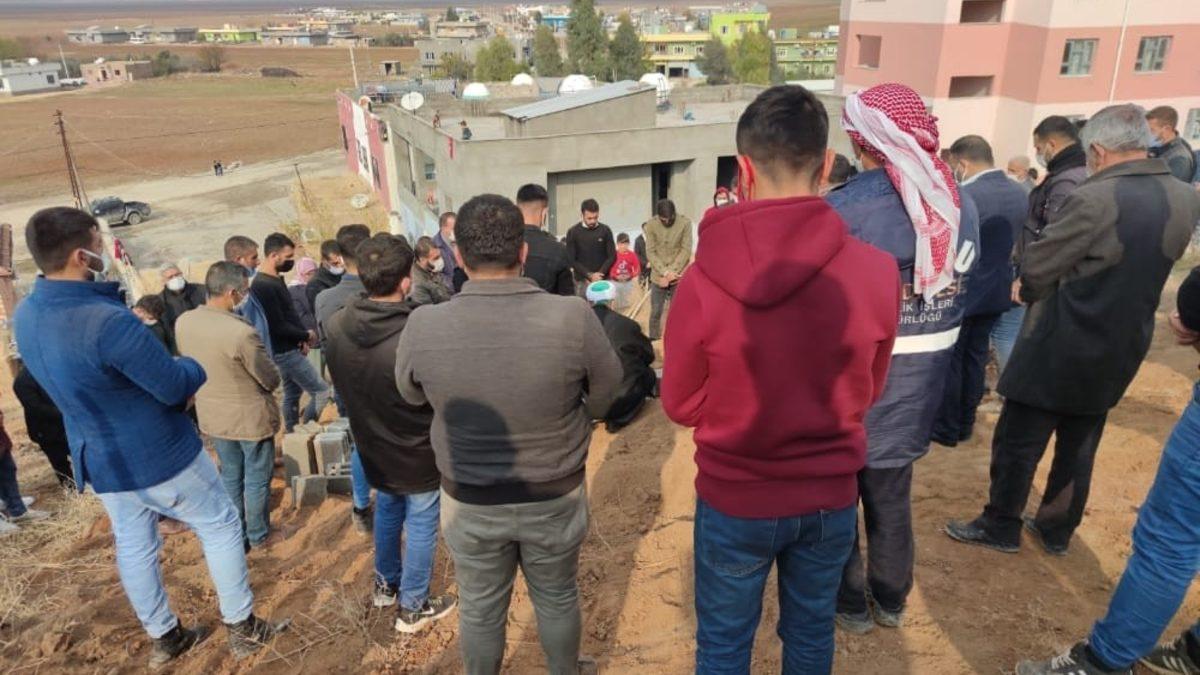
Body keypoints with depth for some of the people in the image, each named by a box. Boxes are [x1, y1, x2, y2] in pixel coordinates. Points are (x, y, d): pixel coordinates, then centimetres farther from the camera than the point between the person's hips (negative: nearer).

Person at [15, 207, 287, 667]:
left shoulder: (25, 315, -4)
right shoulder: (107, 320, -33)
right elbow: (176, 386, -24)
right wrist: (191, 367, -1)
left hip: (100, 459, 8)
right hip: (158, 455, -7)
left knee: (134, 546, 20)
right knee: (220, 526, 11)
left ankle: (164, 637, 37)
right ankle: (242, 628, 22)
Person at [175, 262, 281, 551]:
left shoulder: (183, 322, -10)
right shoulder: (242, 333, -31)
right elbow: (271, 380, -19)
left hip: (212, 415, 6)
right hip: (251, 416, -6)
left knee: (230, 475, 23)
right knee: (256, 479, 14)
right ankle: (257, 536, 29)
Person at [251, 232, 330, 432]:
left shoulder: (275, 279, 10)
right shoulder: (264, 286, -22)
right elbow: (278, 327, -23)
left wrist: (301, 338, 1)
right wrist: (307, 335, -9)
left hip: (289, 349, 10)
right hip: (285, 351, -10)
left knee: (292, 394, 17)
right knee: (321, 392, -7)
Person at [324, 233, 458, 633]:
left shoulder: (336, 327, -15)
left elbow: (340, 383, 2)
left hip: (371, 446, 6)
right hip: (418, 453, -6)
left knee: (387, 511, 27)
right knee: (421, 525, 14)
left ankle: (386, 584, 46)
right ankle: (413, 607, 28)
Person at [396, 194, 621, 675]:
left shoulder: (422, 327, -21)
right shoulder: (574, 318, -25)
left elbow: (411, 395, 0)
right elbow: (604, 396, -8)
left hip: (469, 502, 0)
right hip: (556, 496, 0)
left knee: (479, 609, 23)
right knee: (558, 599, 25)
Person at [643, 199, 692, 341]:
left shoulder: (685, 223, -8)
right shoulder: (651, 225, -6)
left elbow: (686, 250, -8)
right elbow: (650, 252, -6)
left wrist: (672, 272, -14)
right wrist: (665, 272, -15)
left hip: (678, 276, -1)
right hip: (658, 276, 1)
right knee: (656, 312, 7)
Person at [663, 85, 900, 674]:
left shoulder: (703, 280, -22)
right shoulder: (877, 271, -17)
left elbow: (681, 405, -6)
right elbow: (865, 391, 1)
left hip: (735, 498, -2)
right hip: (830, 497, 2)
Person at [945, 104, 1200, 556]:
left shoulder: (1095, 199, -23)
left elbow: (1035, 269, -15)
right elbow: (1152, 264, 12)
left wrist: (1032, 294, 5)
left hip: (1062, 347, -7)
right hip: (1122, 348, 7)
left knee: (1018, 441, 9)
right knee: (1079, 446, 19)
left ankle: (1000, 528, 22)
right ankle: (1057, 530, 33)